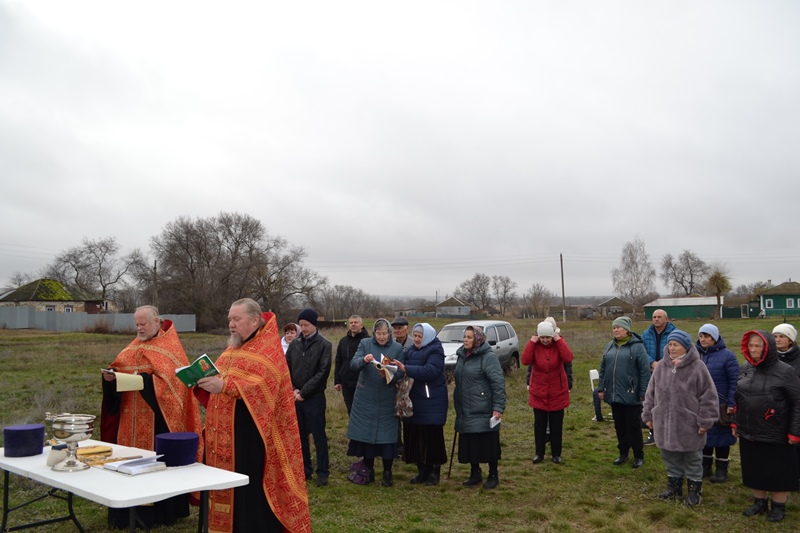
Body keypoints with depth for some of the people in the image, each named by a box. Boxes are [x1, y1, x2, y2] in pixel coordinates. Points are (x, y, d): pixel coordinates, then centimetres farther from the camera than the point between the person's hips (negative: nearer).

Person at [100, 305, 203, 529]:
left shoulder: (169, 347, -6)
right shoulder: (134, 347, 14)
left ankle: (162, 511, 9)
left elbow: (168, 380, -17)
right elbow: (120, 370, 11)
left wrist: (141, 379, -28)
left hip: (158, 420, -6)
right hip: (132, 420, 6)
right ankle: (133, 511, 17)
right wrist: (111, 377, -10)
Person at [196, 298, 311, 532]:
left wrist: (224, 385, -28)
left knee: (250, 490, -5)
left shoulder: (268, 349, -9)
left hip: (250, 433, -8)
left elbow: (264, 386, -22)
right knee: (227, 486, 11)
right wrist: (204, 381, 0)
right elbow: (220, 378, 22)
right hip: (225, 433, 8)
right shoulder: (233, 349, 18)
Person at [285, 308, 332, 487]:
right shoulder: (295, 343, 6)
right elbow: (286, 368, 8)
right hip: (295, 398, 4)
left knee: (319, 436, 2)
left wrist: (303, 392, -14)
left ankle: (322, 472, 10)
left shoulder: (324, 345, -6)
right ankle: (305, 469, 23)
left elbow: (322, 372, -12)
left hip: (315, 398, -4)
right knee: (300, 435, 12)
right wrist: (293, 390, -7)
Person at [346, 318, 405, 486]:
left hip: (387, 399, 0)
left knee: (387, 434, 1)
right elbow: (353, 363, -11)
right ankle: (369, 469, 22)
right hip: (366, 397, 1)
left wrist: (389, 375, -25)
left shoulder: (397, 348, 1)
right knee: (366, 432, 6)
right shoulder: (365, 343, 0)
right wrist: (364, 360, -33)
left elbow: (400, 373, -4)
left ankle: (387, 472, 15)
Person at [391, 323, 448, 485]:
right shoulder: (410, 351, 12)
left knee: (431, 436, -1)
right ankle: (423, 471, 20)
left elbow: (430, 371, -24)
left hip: (431, 403, -6)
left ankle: (434, 471, 14)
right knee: (415, 437, 8)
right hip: (413, 401, 6)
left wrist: (405, 369, -30)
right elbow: (403, 370, 12)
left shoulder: (435, 351, -9)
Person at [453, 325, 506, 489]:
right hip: (465, 412, 7)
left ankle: (493, 475, 17)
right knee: (469, 444, 11)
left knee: (488, 444, 2)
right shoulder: (462, 355, 10)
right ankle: (475, 473, 26)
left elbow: (498, 383, -17)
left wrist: (498, 407, -21)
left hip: (484, 412, -7)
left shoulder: (488, 357, -13)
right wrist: (457, 404, 19)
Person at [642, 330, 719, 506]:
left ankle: (694, 489, 25)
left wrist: (705, 421, -11)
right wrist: (648, 415, 10)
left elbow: (708, 396, -10)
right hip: (665, 422, 4)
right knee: (670, 457, 16)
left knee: (692, 459, 10)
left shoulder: (697, 367, -12)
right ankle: (674, 485, 32)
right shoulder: (661, 366, 2)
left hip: (689, 424, -4)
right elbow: (651, 392, 10)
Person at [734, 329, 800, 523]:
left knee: (778, 471, 9)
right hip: (748, 433, 5)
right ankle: (759, 502, 33)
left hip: (776, 435, -5)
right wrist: (735, 423, 15)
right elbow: (738, 397, 14)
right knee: (754, 469, 15)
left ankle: (778, 506, 27)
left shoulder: (784, 371, -13)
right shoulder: (745, 368, 3)